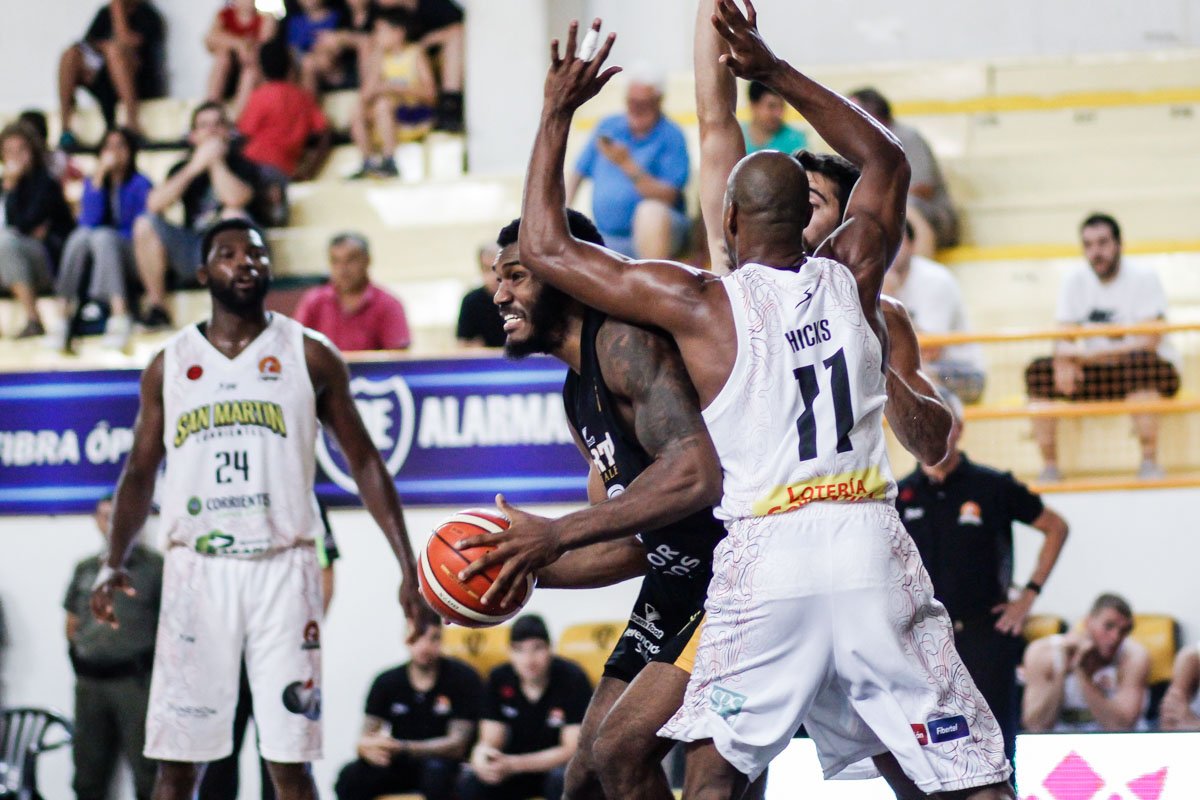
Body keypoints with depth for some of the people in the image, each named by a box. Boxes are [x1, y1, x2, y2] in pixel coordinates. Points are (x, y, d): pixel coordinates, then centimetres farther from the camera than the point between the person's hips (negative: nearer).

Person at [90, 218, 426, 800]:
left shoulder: (309, 356, 5)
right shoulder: (170, 364, 10)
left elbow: (364, 462, 7)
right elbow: (140, 472, 13)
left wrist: (406, 562, -2)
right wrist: (113, 562, -2)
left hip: (283, 569, -1)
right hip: (197, 570, 1)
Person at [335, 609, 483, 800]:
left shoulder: (463, 678, -11)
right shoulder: (387, 682, -1)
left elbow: (457, 745, -17)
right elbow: (365, 739, -7)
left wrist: (402, 747, -31)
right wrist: (369, 748, -34)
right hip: (399, 766, 3)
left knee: (436, 769, -38)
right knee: (349, 777, -24)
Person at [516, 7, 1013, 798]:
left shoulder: (700, 303, 1)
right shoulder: (852, 275, 9)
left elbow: (546, 248, 7)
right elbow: (886, 159, 29)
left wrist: (558, 114, 15)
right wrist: (774, 71, 30)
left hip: (765, 555, -2)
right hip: (872, 550, 2)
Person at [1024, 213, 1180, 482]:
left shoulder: (1143, 277, -12)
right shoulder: (1075, 281, 3)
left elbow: (1148, 342, -21)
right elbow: (1065, 338, -1)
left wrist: (1088, 354, -29)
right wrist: (1064, 361, -27)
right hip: (1097, 378, 5)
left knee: (1139, 361, -39)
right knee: (1038, 372, -18)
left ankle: (1150, 461, -34)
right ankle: (1049, 467, -15)